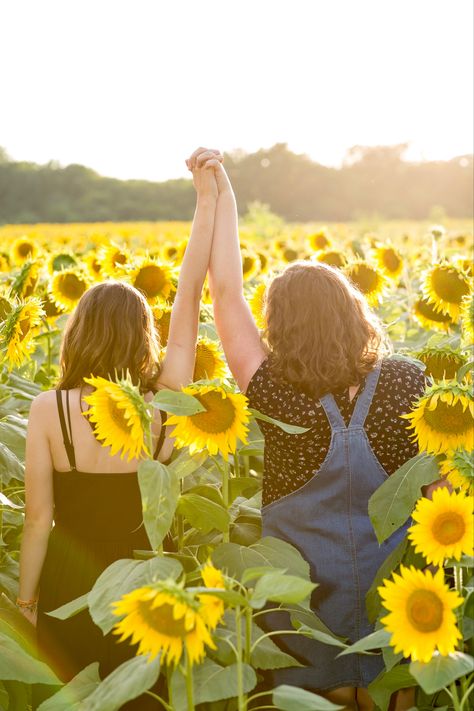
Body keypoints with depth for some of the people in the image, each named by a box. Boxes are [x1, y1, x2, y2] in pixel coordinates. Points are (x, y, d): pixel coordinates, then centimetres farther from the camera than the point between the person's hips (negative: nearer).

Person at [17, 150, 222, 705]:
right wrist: (207, 197, -12)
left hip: (69, 586, -1)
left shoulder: (48, 410, -17)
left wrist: (25, 601, 1)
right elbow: (189, 298, -12)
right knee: (143, 698, 22)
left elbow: (38, 519, -13)